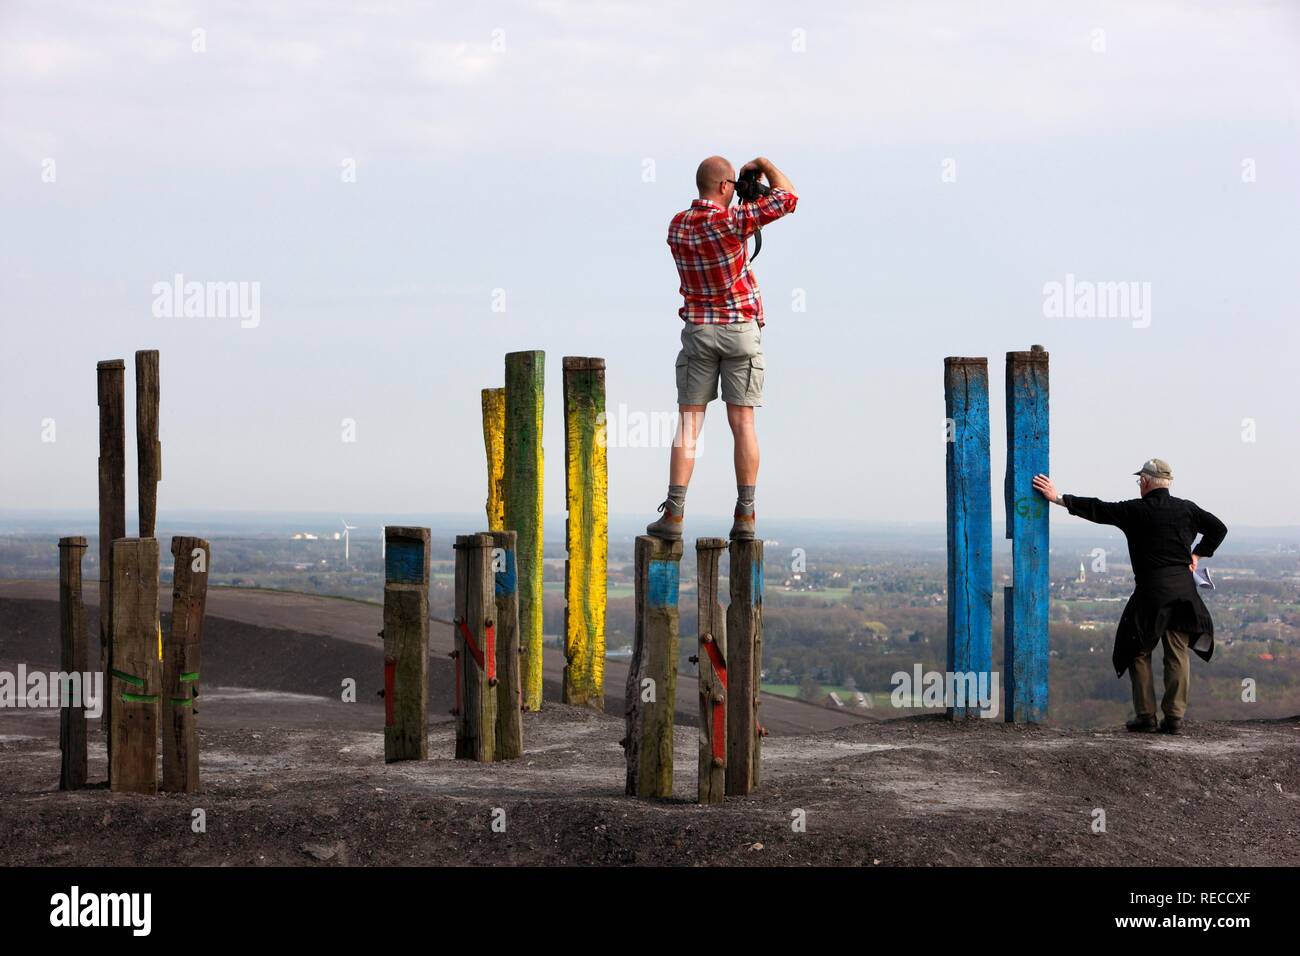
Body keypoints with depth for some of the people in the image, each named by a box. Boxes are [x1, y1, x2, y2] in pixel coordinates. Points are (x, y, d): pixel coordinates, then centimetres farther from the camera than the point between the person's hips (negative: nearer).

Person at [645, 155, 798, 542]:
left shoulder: (677, 226, 3)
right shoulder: (732, 221, -13)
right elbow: (788, 197, -6)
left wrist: (744, 206, 20)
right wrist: (764, 165, 10)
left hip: (698, 330, 3)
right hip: (741, 329, -3)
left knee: (688, 424, 1)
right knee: (742, 422, 0)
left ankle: (674, 514, -6)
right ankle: (745, 516, -2)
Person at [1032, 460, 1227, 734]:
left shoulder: (1135, 511, -4)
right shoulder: (1187, 509, 7)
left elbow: (1097, 510, -1)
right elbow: (1219, 528, 10)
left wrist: (1059, 498, 6)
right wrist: (1197, 554, 17)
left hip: (1151, 589, -4)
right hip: (1184, 587, 4)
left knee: (1139, 652, 8)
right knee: (1178, 654, 6)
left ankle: (1145, 716, 4)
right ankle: (1175, 717, 3)